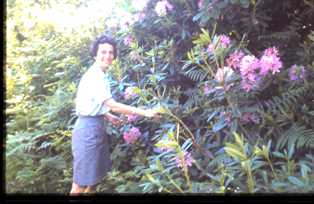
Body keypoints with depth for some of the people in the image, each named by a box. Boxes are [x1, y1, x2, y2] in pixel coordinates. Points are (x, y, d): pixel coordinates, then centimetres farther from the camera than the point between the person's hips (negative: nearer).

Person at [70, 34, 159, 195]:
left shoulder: (99, 75, 12)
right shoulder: (95, 76, -19)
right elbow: (113, 105, -25)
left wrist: (108, 116, 7)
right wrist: (144, 112, -24)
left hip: (96, 126, 10)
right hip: (89, 127, -10)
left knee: (94, 175, 18)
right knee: (82, 179, -1)